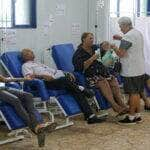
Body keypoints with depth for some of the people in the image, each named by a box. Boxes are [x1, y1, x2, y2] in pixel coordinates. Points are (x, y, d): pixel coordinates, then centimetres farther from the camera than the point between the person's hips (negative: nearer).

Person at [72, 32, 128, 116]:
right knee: (103, 82, -32)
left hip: (102, 72, 6)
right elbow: (81, 67, -13)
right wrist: (92, 59, -17)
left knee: (113, 80, -21)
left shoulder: (95, 48, 17)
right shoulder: (78, 53, 1)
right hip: (89, 76, -6)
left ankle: (121, 103, -28)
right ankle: (115, 106, -34)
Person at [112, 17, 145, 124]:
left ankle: (131, 117, 3)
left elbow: (121, 54, -19)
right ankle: (137, 115, 21)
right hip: (140, 69, 9)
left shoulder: (127, 37, -18)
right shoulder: (138, 33, 12)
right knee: (136, 93, 15)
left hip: (131, 71, -9)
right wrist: (121, 38, 23)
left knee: (133, 93, -4)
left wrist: (114, 47, -2)